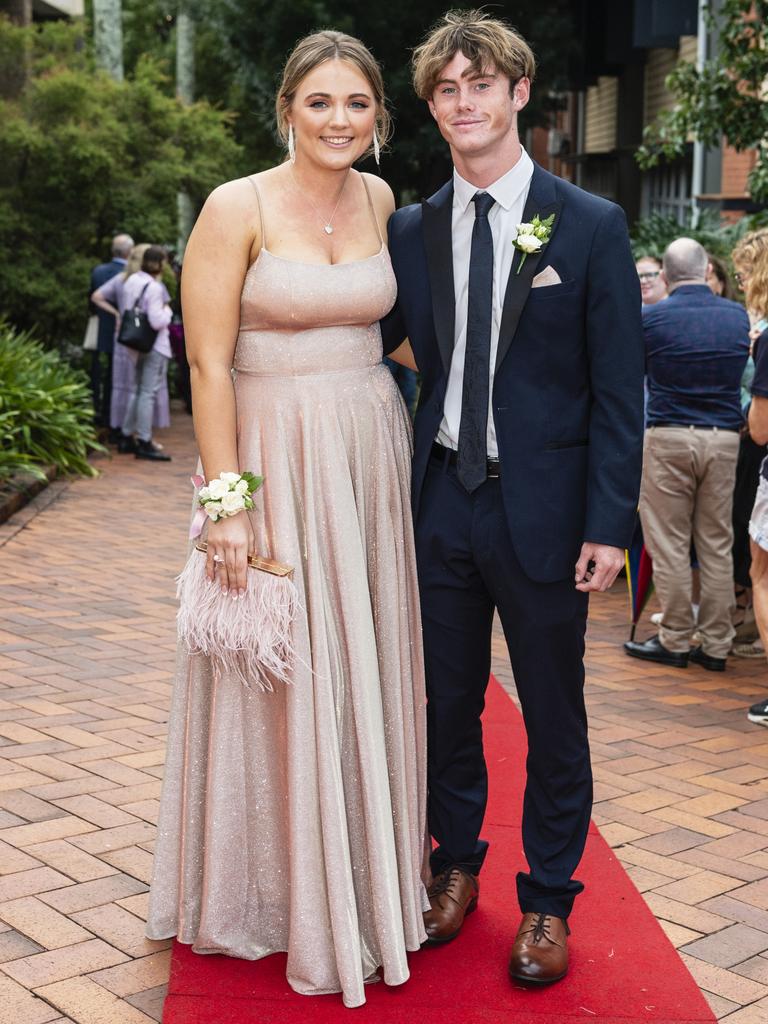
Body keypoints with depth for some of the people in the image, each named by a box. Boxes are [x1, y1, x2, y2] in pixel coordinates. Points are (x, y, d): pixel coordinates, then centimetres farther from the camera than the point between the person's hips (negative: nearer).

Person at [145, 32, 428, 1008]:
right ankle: (282, 890, 23)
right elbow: (208, 363, -12)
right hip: (275, 459, -5)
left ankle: (365, 879, 31)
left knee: (365, 674, 13)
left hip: (372, 458, 5)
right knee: (282, 681, 4)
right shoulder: (237, 207, -10)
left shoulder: (381, 200, 7)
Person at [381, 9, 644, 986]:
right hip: (441, 501, 3)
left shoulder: (590, 227, -5)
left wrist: (610, 524, -11)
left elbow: (618, 391, -6)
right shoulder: (411, 230, 5)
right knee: (448, 703, 16)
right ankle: (456, 868, 37)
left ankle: (548, 902, 28)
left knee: (553, 716, 10)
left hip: (543, 508, -3)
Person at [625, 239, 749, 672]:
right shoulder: (738, 315, 5)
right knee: (718, 544, 8)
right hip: (724, 438, 3)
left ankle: (675, 641, 8)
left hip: (669, 437, -3)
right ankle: (716, 644, 12)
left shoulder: (652, 318, -6)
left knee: (670, 543, 4)